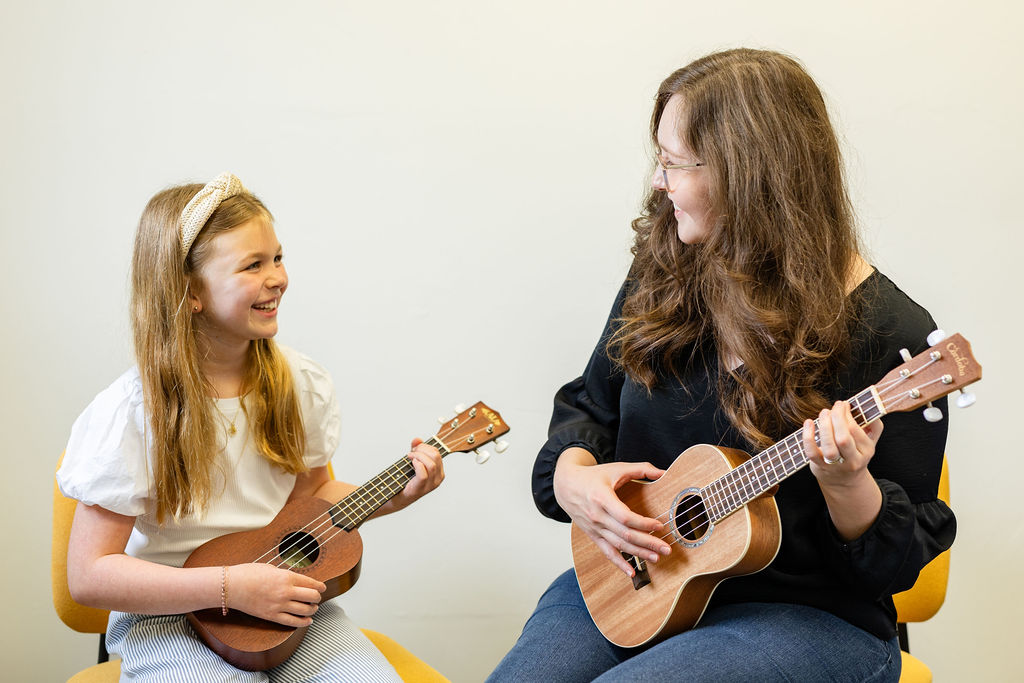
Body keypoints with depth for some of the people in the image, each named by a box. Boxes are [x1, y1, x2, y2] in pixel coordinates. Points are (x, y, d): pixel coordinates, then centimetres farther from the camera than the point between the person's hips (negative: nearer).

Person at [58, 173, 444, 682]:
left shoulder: (303, 383, -1)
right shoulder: (135, 411, -16)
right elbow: (89, 576, -15)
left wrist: (396, 495, -2)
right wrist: (230, 587, -22)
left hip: (286, 597, 4)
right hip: (170, 618, -4)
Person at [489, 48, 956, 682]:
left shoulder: (889, 333, -14)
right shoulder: (664, 275, 3)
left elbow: (903, 558, -8)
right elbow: (587, 405, 14)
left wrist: (848, 486, -29)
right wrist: (571, 476, -7)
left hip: (807, 613, -5)